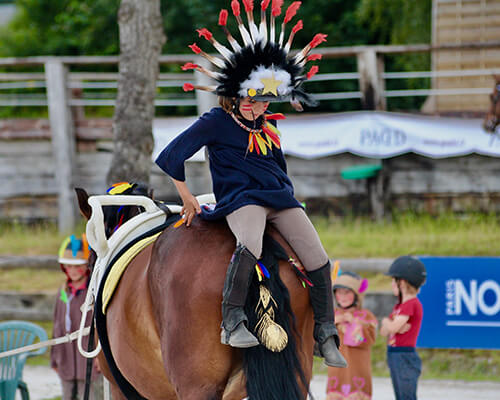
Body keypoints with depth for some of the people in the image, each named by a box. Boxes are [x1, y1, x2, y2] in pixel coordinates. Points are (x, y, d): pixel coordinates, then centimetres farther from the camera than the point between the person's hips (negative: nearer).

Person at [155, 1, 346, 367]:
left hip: (280, 199, 7)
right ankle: (232, 323, -39)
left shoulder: (268, 125, 17)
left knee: (319, 262, -7)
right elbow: (171, 158, -2)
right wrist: (188, 199, 3)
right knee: (250, 246, -40)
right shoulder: (216, 123, -2)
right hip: (241, 200, -7)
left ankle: (326, 336, 4)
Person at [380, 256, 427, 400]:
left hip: (406, 357, -10)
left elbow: (392, 328, -19)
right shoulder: (399, 305, 15)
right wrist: (392, 325, -10)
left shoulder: (412, 304, -14)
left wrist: (386, 321, 2)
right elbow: (384, 331, 11)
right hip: (394, 356, 10)